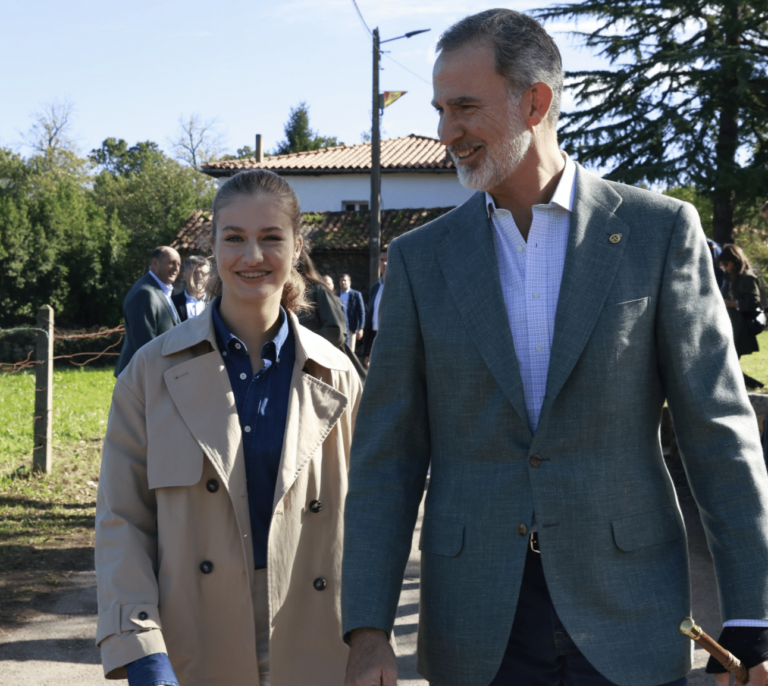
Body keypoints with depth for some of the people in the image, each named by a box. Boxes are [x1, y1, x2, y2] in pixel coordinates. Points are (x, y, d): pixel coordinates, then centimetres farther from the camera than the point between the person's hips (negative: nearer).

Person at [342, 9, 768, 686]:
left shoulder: (659, 230, -2)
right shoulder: (421, 258, 3)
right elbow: (387, 453, 3)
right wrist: (367, 630, -5)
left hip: (627, 625, -1)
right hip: (475, 628, 2)